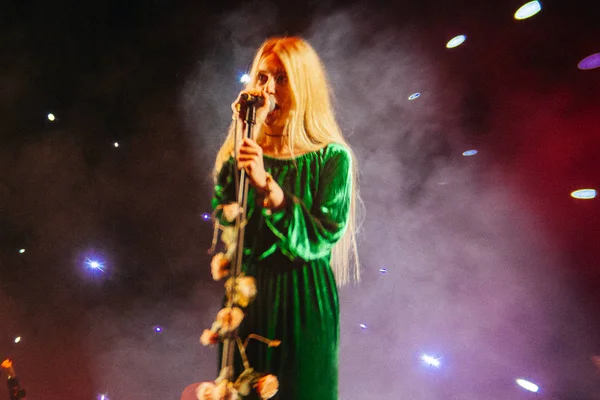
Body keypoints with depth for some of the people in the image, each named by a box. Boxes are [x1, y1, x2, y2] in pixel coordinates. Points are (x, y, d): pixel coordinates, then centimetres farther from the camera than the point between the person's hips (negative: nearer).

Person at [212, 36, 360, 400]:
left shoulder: (331, 157, -9)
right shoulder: (242, 149, 2)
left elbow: (322, 237, -17)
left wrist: (267, 184, -26)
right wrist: (244, 131, -15)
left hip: (303, 300, -3)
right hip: (246, 293, 4)